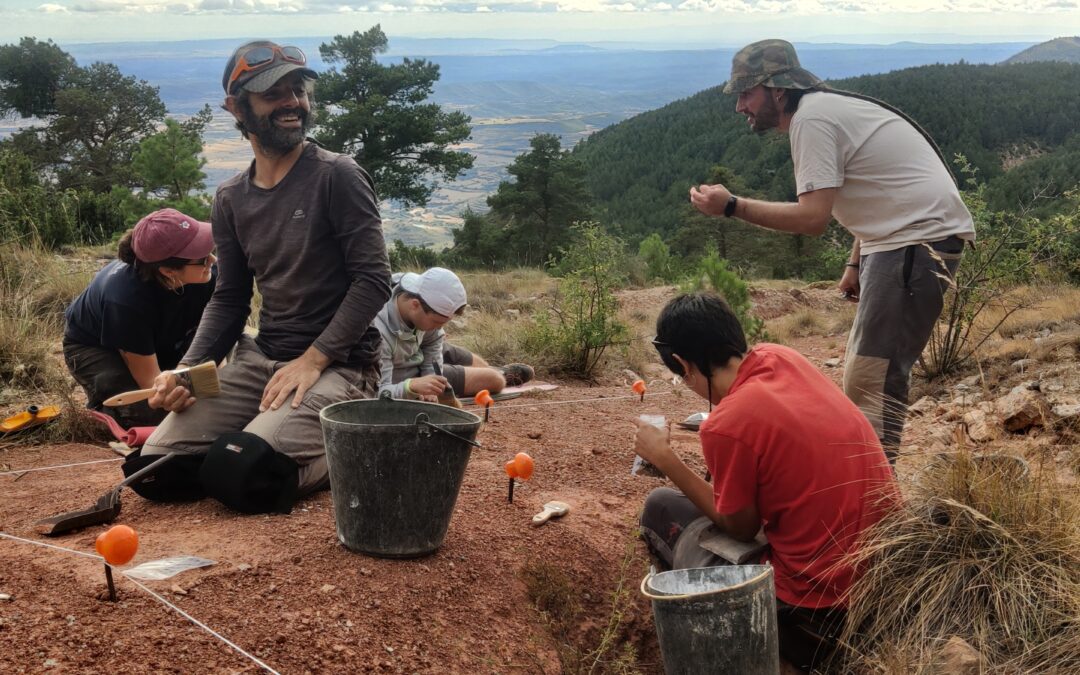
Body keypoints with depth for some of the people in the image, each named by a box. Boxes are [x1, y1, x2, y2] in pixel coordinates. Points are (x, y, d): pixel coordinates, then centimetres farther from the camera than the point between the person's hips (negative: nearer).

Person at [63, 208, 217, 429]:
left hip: (158, 342, 5)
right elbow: (150, 381, -33)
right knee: (150, 412, -29)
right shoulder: (125, 298, -40)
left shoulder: (209, 275, -28)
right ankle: (101, 408, 2)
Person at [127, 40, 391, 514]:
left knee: (239, 475, -26)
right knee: (154, 471, -5)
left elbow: (373, 281, -13)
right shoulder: (231, 199, 10)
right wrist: (187, 370, -4)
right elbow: (229, 300, 12)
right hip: (260, 361, 6)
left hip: (337, 366, -6)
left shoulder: (336, 177, -8)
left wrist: (312, 360, -20)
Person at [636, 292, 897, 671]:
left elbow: (740, 529, -4)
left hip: (821, 611, -7)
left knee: (660, 508, 8)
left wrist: (664, 459, 1)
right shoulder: (782, 358, -1)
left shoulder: (726, 425, -21)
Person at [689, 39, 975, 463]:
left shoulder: (811, 119, -15)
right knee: (864, 374, 16)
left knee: (872, 379, -12)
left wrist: (732, 206, -17)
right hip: (900, 237, 11)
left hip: (919, 237, -11)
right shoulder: (826, 108, 16)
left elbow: (812, 218, -23)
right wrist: (856, 263, 18)